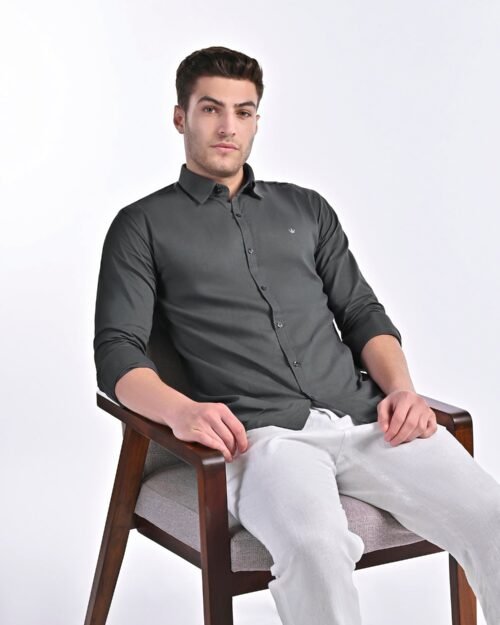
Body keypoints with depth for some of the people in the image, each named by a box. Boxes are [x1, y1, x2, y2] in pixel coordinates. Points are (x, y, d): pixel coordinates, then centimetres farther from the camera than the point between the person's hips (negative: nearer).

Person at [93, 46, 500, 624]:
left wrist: (401, 388, -1)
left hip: (365, 417, 4)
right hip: (261, 435, -4)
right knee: (316, 546, -38)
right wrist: (179, 410, -19)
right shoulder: (142, 227, 13)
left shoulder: (306, 208, 24)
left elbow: (362, 313, 21)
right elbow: (118, 353, 3)